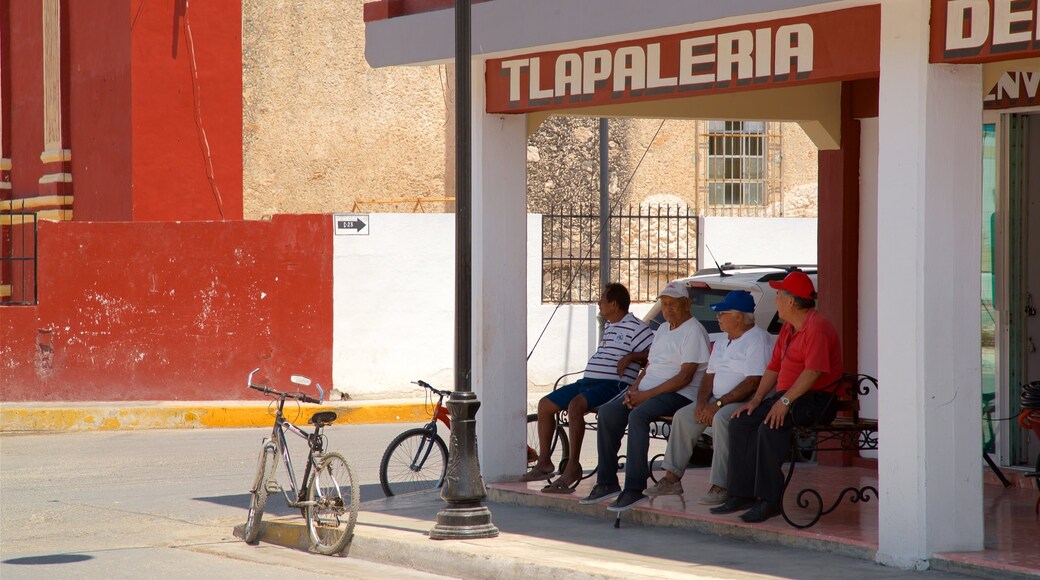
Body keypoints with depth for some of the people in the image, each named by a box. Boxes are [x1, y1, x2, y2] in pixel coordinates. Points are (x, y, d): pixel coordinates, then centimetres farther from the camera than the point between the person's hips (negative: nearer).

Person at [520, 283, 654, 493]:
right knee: (545, 405, 8)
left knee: (575, 406, -35)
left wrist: (630, 357, -22)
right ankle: (544, 463, 11)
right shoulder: (608, 327, 24)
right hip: (588, 381, 10)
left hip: (613, 384, -10)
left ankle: (573, 466, -33)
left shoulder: (635, 327, -7)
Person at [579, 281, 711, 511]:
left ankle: (634, 488, -34)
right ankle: (607, 482, -8)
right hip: (647, 389, 9)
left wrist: (648, 394, -18)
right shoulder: (663, 329, 22)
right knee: (607, 412, -10)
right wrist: (634, 389, 3)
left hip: (680, 395, -9)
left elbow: (685, 377, -16)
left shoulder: (693, 332, -8)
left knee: (637, 415, -33)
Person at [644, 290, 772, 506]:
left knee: (721, 418, -35)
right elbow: (710, 375, 19)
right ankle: (672, 478, -2)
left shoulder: (758, 340, -12)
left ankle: (719, 487, -35)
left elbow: (753, 383, -21)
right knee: (683, 416, -4)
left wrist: (718, 404, -22)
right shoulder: (722, 343, 20)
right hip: (719, 401, 10)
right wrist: (702, 401, -2)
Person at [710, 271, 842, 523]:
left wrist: (785, 401, -29)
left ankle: (769, 500, -29)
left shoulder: (816, 327, -15)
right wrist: (756, 399, 7)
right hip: (788, 396, 10)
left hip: (816, 399, -10)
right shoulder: (788, 328, 19)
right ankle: (741, 495, -4)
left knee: (770, 426, -33)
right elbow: (774, 366, 20)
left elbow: (813, 371, -25)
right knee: (740, 422, -3)